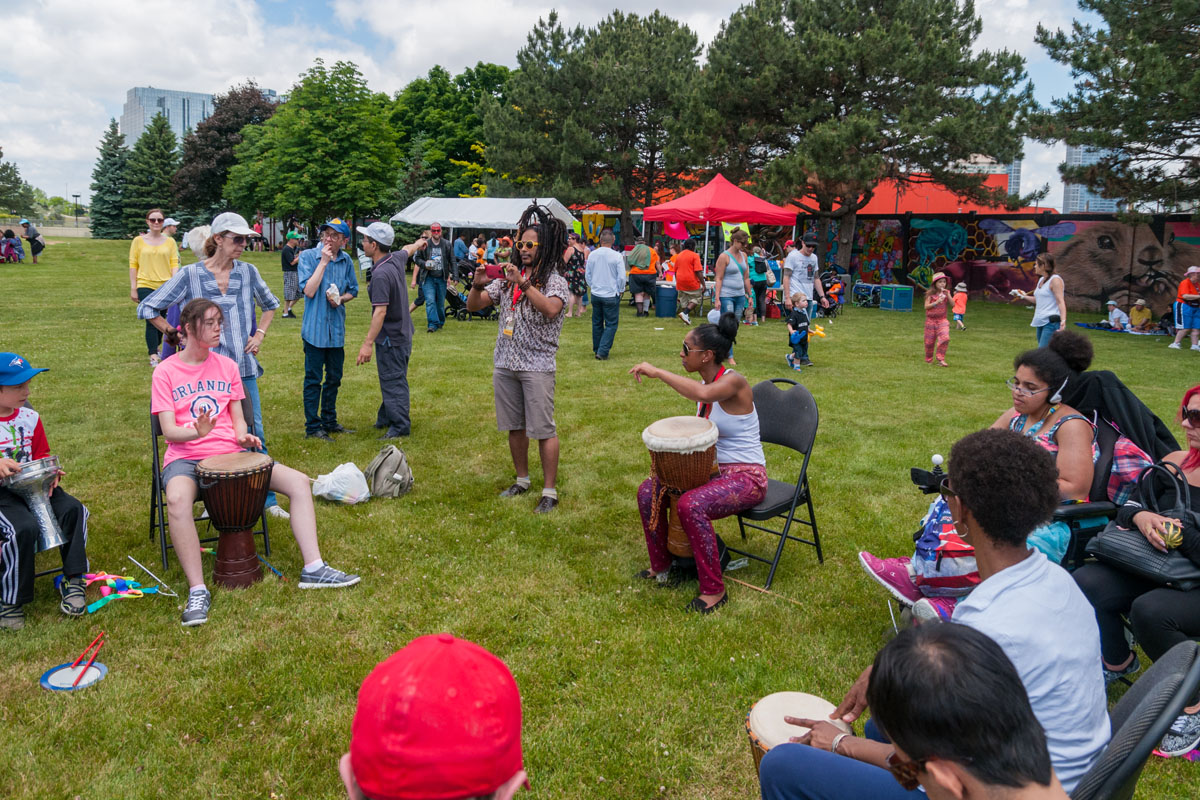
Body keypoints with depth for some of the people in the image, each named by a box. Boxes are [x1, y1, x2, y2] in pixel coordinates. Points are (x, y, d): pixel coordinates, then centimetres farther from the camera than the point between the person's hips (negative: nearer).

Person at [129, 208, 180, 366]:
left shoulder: (170, 242, 6)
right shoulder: (139, 241, 3)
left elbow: (174, 264, 4)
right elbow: (133, 265, 3)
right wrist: (133, 289, -1)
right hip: (145, 286, -2)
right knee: (151, 321, -9)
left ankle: (153, 346, 36)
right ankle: (153, 356, -8)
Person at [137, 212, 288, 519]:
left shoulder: (248, 272, 5)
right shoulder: (190, 274, -4)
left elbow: (270, 305, 23)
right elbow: (147, 308, 2)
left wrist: (260, 335, 12)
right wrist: (175, 336, -1)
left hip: (244, 367, 3)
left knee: (254, 433, 6)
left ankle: (267, 499, 16)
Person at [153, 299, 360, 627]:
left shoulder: (227, 366, 14)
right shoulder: (166, 372, 1)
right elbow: (168, 430, -7)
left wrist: (243, 436, -10)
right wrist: (197, 432, -28)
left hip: (230, 453, 4)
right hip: (186, 458, -4)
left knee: (299, 482, -16)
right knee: (177, 499, -40)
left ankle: (313, 569, -14)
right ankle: (197, 590, -30)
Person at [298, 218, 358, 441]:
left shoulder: (346, 260, 4)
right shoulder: (308, 256, -7)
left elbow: (353, 290, 15)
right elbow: (309, 291, -17)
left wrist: (341, 299, -7)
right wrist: (323, 262, -18)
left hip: (336, 328, 5)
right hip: (315, 328, -5)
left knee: (334, 378, 14)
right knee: (313, 379, 1)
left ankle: (329, 421, 29)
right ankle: (312, 427, 9)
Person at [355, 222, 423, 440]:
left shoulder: (381, 274, -26)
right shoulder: (397, 259, 1)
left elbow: (380, 311, -30)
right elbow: (407, 249, 27)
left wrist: (367, 343, -31)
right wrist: (418, 243, 51)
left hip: (391, 337, -10)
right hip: (402, 332, 10)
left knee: (393, 381, -1)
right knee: (391, 379, 20)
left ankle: (400, 426, 7)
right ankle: (386, 418, 32)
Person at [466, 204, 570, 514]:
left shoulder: (555, 281, -4)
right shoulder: (507, 278, 11)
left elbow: (551, 309, -26)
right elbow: (473, 306, 10)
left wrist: (523, 283, -30)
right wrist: (478, 285, -10)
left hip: (537, 366, -6)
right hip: (505, 364, 6)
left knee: (543, 430, -4)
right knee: (515, 427, 14)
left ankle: (550, 491, 4)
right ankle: (522, 480, 29)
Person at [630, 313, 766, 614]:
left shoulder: (734, 382, -20)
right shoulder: (705, 383, 6)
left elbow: (704, 394, -44)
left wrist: (656, 371, -36)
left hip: (747, 477, -9)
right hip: (714, 470, 9)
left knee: (691, 505, -33)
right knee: (648, 490, -1)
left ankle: (714, 590, -17)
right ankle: (660, 567, 16)